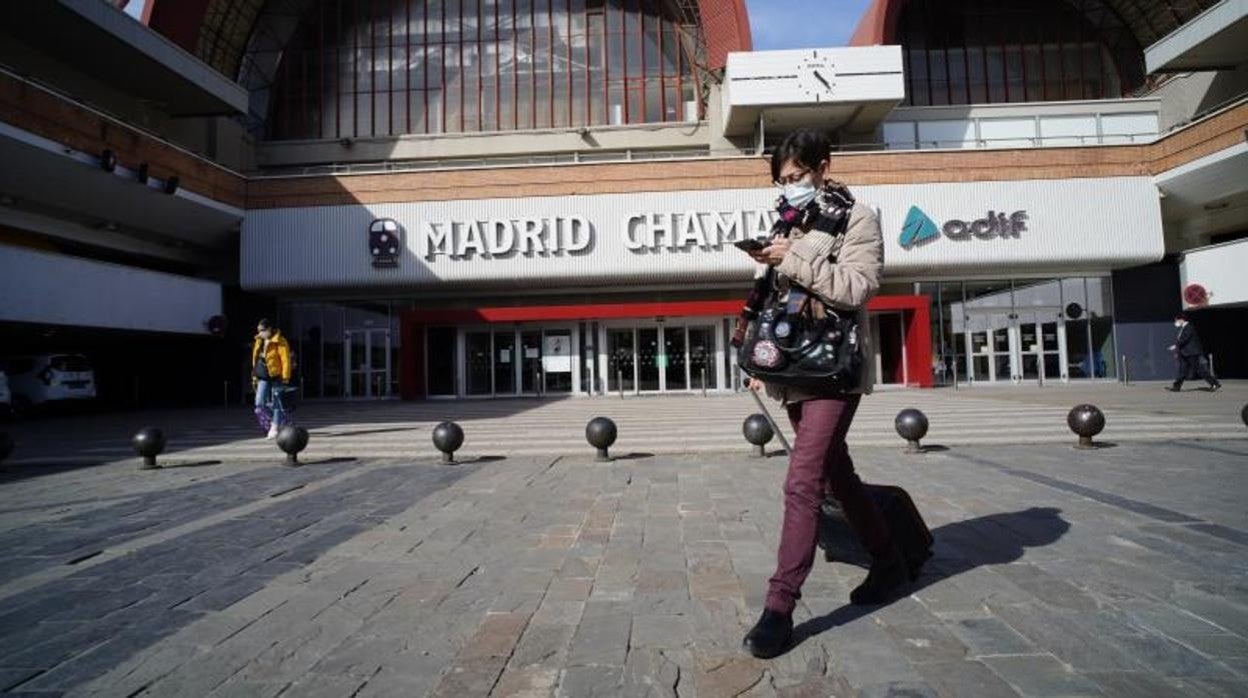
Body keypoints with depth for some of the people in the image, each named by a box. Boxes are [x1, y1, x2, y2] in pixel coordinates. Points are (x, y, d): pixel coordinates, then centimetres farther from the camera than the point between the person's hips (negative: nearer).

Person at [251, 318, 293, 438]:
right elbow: (256, 360, 20)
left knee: (276, 404, -1)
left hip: (276, 377, -7)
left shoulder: (280, 342, -11)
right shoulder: (259, 342, 12)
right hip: (263, 378, 7)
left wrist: (285, 378, -18)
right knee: (259, 404, 1)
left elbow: (285, 360, -14)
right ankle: (270, 425, 17)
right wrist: (255, 376, 18)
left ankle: (274, 429, 6)